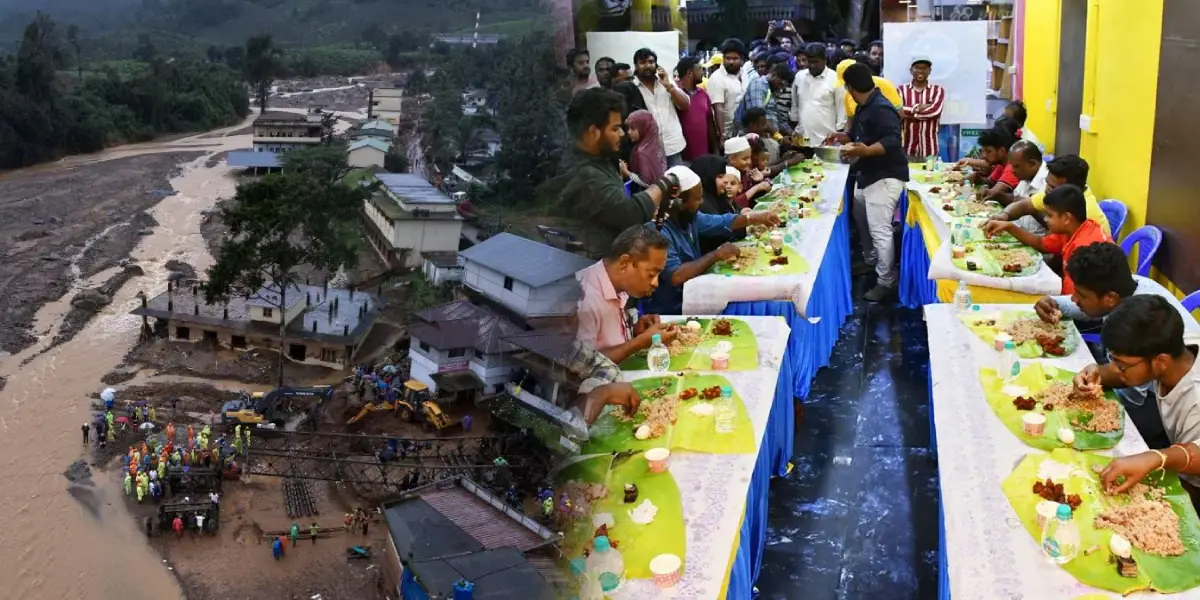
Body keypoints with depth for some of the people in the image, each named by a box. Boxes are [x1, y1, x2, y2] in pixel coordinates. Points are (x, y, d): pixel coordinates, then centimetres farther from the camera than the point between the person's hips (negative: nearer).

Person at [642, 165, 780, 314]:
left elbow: (719, 222, 20)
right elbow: (676, 276, -36)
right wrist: (717, 255, -25)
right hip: (672, 311, -9)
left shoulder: (689, 217, 2)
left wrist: (753, 218, 6)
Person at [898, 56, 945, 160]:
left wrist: (908, 111, -8)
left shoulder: (937, 90, 6)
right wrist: (919, 107, -13)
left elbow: (935, 111, -11)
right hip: (908, 149, 0)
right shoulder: (902, 90, 6)